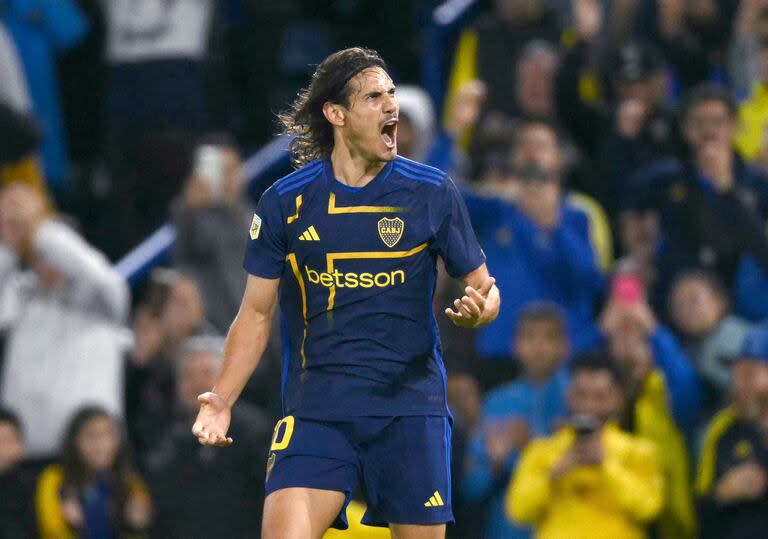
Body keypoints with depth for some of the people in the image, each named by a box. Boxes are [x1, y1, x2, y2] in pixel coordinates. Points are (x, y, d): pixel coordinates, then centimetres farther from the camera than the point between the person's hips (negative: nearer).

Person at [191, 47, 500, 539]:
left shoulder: (432, 193, 2)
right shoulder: (286, 202, 2)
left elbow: (484, 286, 10)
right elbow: (256, 313, 9)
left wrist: (479, 309, -15)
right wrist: (221, 400, -3)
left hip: (410, 410, 1)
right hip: (316, 414, 0)